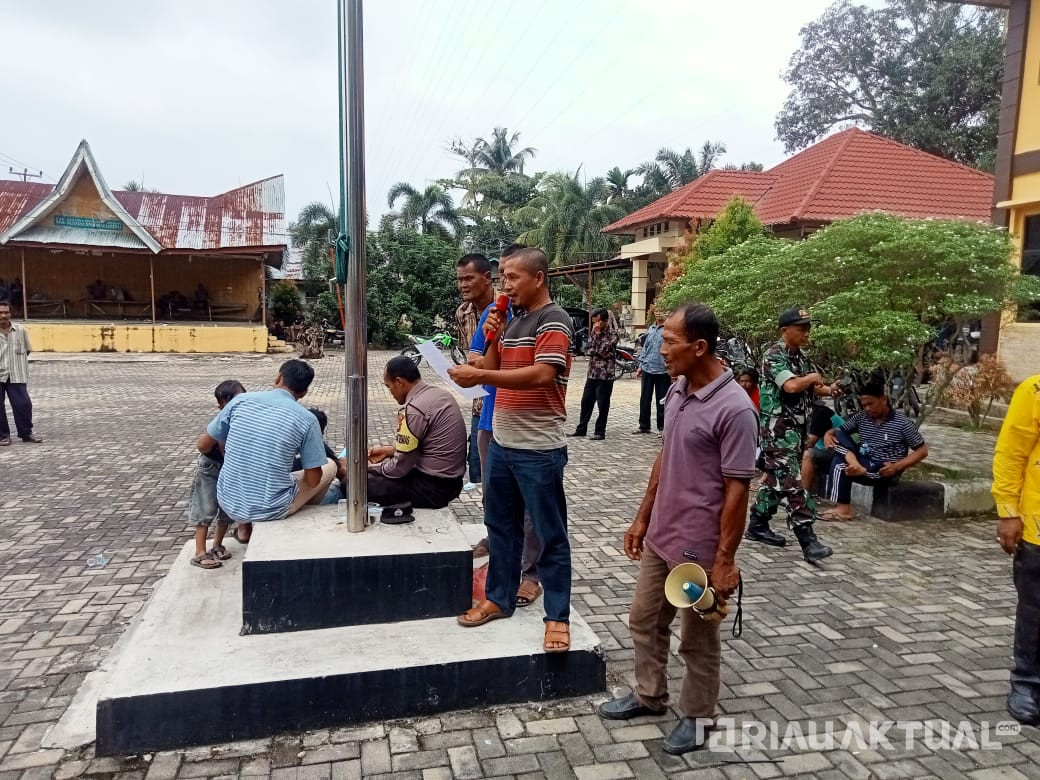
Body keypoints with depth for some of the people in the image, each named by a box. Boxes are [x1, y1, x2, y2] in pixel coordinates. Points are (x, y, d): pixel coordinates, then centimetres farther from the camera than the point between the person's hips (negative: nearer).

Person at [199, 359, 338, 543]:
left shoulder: (241, 400, -3)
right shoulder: (306, 419, -12)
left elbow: (203, 446, 6)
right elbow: (313, 480, -8)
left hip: (229, 504, 4)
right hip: (272, 509, -3)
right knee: (330, 466, 18)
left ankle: (244, 528, 28)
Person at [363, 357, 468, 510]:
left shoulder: (412, 409, -20)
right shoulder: (441, 394, 6)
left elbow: (399, 468, -14)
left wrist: (369, 467, 2)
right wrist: (388, 450, 18)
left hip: (432, 489, -9)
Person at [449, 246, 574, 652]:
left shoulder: (553, 320, -12)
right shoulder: (511, 321, 14)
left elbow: (542, 375, -26)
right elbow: (496, 371, 15)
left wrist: (479, 375, -27)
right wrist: (493, 339, -2)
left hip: (539, 448, -8)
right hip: (502, 442, 9)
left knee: (549, 534, 2)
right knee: (500, 524, 18)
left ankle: (558, 616, 13)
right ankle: (499, 598, 33)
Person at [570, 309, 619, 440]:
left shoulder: (613, 333, -7)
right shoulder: (594, 332, 11)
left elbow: (604, 351, -16)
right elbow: (590, 349, 4)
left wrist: (598, 333, -13)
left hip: (605, 375, -6)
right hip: (592, 373, 6)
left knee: (603, 405, 0)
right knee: (586, 402, 11)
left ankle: (600, 432, 10)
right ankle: (581, 429, 21)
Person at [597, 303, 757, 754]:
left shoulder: (734, 409, -23)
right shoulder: (677, 390, 2)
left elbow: (737, 490, -20)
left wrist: (724, 560, -17)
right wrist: (642, 517, 15)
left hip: (699, 548, -8)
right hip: (659, 537, 8)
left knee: (697, 639, 13)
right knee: (644, 621, 21)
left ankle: (696, 717, 34)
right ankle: (649, 696, 43)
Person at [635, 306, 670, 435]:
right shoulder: (650, 329, 11)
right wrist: (641, 365, 15)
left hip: (663, 371, -6)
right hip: (647, 369, 6)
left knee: (662, 401, 5)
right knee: (644, 399, 10)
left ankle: (662, 426, 17)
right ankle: (644, 426, 21)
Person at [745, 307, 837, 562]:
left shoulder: (800, 356, 14)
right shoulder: (773, 356, -15)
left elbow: (808, 389, 18)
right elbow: (792, 386, -28)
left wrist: (828, 390, -2)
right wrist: (812, 377, -9)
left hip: (796, 428, 9)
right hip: (778, 429, -9)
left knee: (776, 480, 14)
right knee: (792, 484, -11)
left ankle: (757, 526, 25)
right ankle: (808, 541, -12)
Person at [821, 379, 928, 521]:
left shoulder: (902, 422, -7)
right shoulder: (861, 417, 6)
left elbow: (923, 451, -4)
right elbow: (838, 431, 8)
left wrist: (897, 467, -18)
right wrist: (828, 434, -18)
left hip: (884, 472, -5)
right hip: (864, 464, 6)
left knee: (841, 465, -28)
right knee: (837, 437, -12)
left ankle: (843, 509, -20)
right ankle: (856, 467, -32)